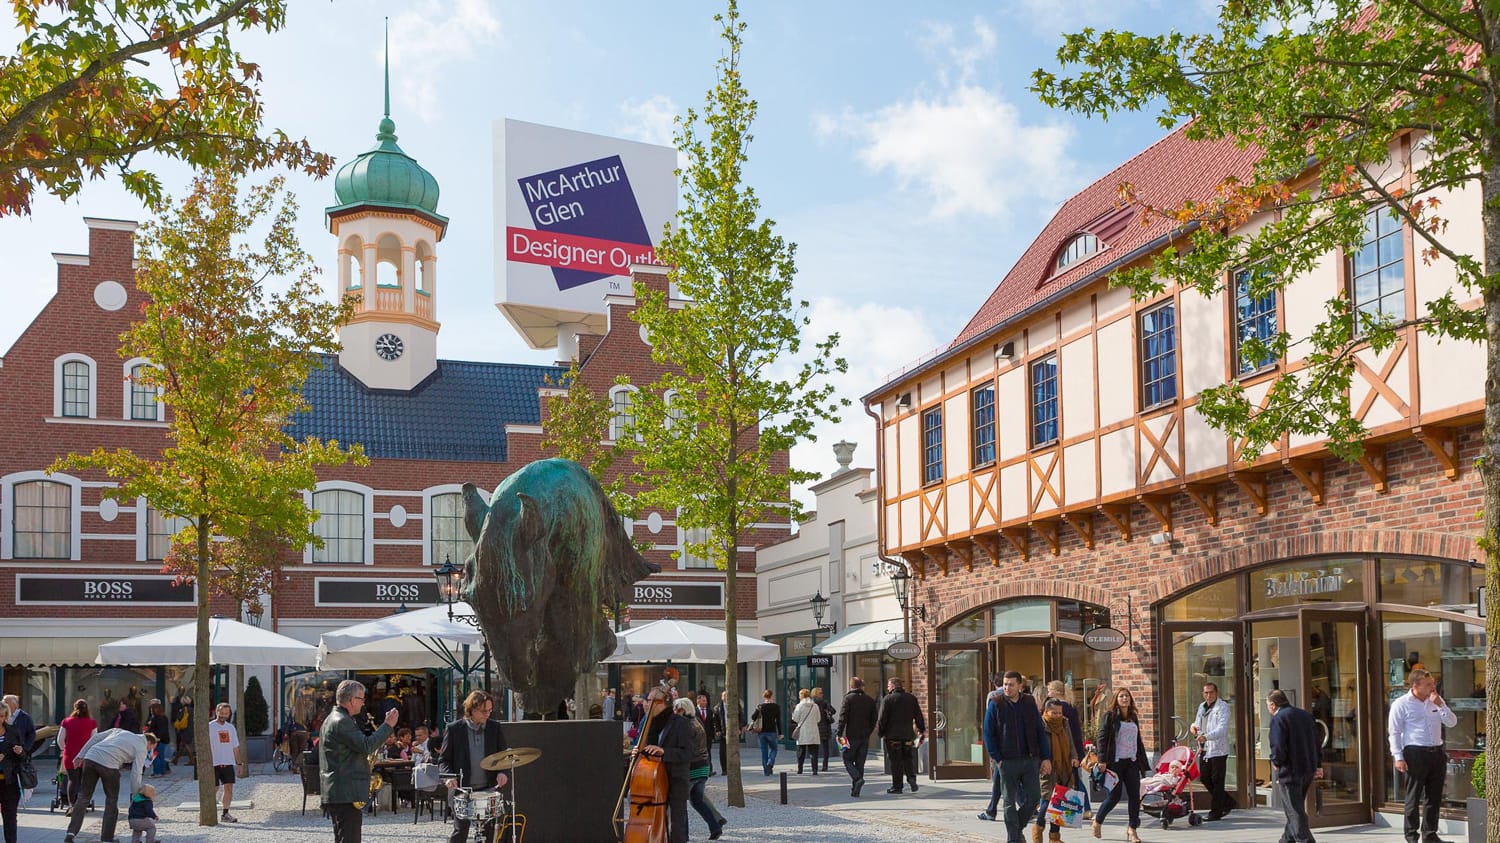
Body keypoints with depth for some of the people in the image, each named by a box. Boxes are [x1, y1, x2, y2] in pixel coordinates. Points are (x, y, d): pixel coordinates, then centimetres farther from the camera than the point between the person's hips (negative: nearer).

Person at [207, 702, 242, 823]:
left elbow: (235, 747, 17)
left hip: (228, 763, 5)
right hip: (214, 763, -5)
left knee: (229, 788, 1)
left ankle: (225, 814, 8)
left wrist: (239, 763, 13)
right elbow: (206, 746, -8)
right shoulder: (209, 727, -3)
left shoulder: (230, 727, 13)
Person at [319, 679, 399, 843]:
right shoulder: (342, 722, -16)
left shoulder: (333, 719, 18)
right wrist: (388, 725, -15)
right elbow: (366, 745, -21)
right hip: (346, 793, -11)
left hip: (336, 792, 11)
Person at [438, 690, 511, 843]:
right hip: (462, 788, -2)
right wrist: (449, 777, -17)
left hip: (488, 789, 2)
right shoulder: (454, 729, 0)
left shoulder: (495, 728, 7)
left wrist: (503, 772, -10)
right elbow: (443, 759, 2)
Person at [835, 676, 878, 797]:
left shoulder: (848, 698, -7)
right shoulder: (870, 700, 9)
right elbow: (873, 719, 12)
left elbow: (843, 717, -12)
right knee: (860, 763, 9)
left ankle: (857, 778, -19)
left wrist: (839, 733, -10)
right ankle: (855, 790, 8)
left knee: (848, 760, 6)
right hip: (865, 737, 4)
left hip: (851, 736, -4)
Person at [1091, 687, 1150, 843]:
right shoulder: (1110, 716, -2)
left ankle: (1132, 829, 5)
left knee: (1134, 795, -3)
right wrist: (1102, 760, -16)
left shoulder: (1134, 718, 16)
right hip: (1115, 762, -5)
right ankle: (1098, 820, 19)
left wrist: (1143, 763, 15)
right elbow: (1102, 738, -7)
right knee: (1114, 796, -4)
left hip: (1132, 762, 5)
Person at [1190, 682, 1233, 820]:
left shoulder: (1223, 707, -9)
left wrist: (1206, 736, -35)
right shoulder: (1202, 707, 16)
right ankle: (1226, 802, 28)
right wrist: (1193, 727, -3)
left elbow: (1222, 728, -21)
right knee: (1205, 779, 11)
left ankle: (1216, 811, 5)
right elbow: (1198, 724, 23)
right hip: (1204, 750, 8)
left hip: (1218, 750, -8)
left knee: (1217, 782, -2)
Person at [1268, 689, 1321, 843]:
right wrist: (1316, 764, 19)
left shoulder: (1278, 718, -13)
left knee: (1294, 810, -3)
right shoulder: (1305, 715, 13)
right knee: (1296, 808, 21)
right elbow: (1317, 742, 16)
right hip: (1308, 770, 9)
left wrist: (1276, 762, -4)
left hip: (1290, 770, -8)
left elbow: (1278, 746, -21)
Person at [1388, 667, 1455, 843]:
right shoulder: (1401, 704, -5)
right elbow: (1394, 732, -6)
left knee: (1434, 796, 11)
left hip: (1437, 753, 6)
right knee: (1413, 797, -3)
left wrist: (1440, 705, -6)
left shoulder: (1436, 701, 11)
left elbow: (1452, 723, 7)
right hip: (1415, 753, -6)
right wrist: (1398, 757, -12)